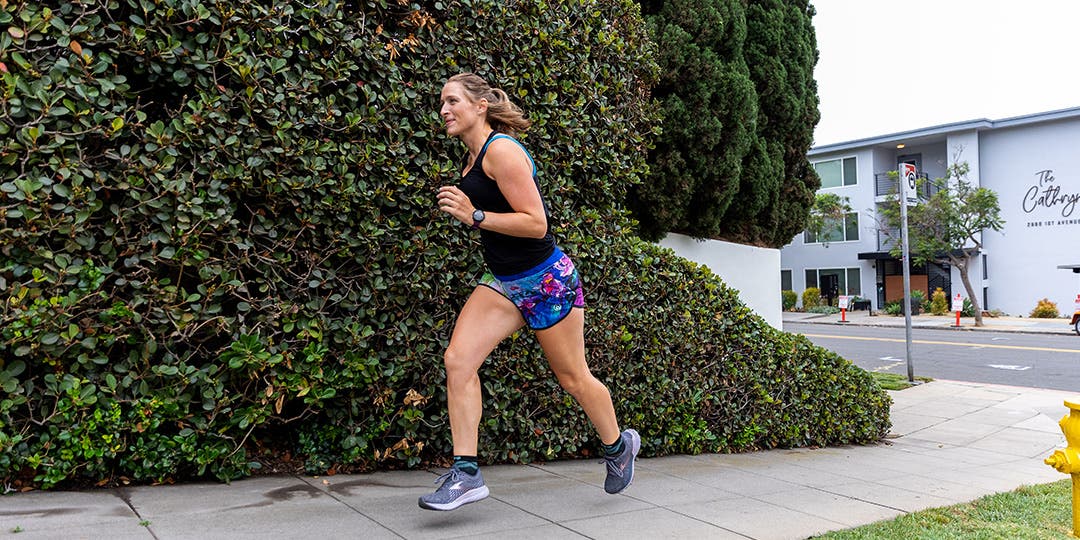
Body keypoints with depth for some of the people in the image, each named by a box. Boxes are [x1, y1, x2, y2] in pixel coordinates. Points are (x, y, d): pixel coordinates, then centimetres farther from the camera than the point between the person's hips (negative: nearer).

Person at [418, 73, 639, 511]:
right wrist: (464, 211, 11)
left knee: (573, 379, 8)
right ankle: (466, 474, -5)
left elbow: (536, 223, -23)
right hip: (503, 281, 8)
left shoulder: (501, 150, -17)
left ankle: (618, 446, 35)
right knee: (458, 359, -10)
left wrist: (475, 216, -25)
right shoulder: (473, 158, 10)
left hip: (545, 279, -8)